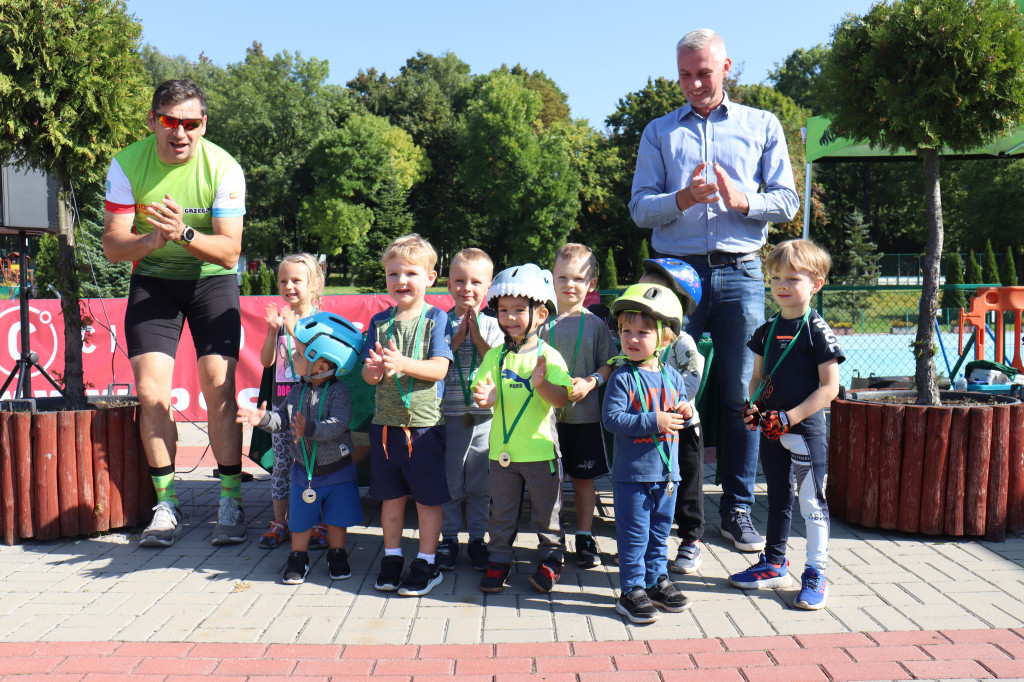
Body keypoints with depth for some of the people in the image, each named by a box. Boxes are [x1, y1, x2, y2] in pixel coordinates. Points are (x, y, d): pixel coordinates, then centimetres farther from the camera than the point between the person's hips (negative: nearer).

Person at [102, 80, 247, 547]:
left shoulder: (223, 168, -16)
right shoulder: (127, 164, -12)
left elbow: (229, 252, -19)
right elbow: (112, 247, -14)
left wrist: (184, 233, -36)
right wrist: (153, 239, -35)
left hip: (212, 278, -1)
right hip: (152, 279, 2)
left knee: (219, 387, -11)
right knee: (151, 393, -8)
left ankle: (230, 502, 1)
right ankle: (166, 505, 6)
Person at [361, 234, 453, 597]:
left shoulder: (436, 318, -4)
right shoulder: (379, 321, 8)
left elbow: (439, 368, -13)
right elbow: (367, 372, 6)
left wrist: (401, 364, -27)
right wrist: (374, 371, -18)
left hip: (425, 421, -4)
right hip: (386, 421, 4)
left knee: (428, 497, 5)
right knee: (391, 495, 14)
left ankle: (426, 564, 18)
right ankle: (392, 557, 28)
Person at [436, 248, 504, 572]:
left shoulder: (492, 325, 3)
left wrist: (476, 336, -14)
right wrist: (458, 338, -12)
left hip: (484, 415, 1)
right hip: (449, 415, 0)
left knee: (480, 484, 9)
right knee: (449, 481, 7)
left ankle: (477, 538, 23)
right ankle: (449, 538, 22)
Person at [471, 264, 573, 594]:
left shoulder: (548, 355, -7)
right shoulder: (494, 356, 3)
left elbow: (562, 399, -14)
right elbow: (481, 391, 2)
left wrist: (542, 384, -33)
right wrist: (486, 398, -21)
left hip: (541, 449, -3)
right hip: (502, 450, 3)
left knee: (546, 510, 11)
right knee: (501, 510, 13)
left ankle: (550, 558, 27)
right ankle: (499, 559, 27)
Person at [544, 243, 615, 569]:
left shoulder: (595, 325, 2)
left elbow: (608, 365, 3)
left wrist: (590, 382, -14)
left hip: (584, 413, 0)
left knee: (584, 479, 9)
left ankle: (585, 538, 23)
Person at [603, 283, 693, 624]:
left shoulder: (672, 377, 6)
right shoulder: (622, 378, -11)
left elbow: (680, 411, 17)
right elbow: (612, 418, -19)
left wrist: (685, 412, -6)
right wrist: (654, 422, -24)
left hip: (667, 471, 5)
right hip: (633, 472, -5)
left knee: (660, 531, 17)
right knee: (634, 535, 2)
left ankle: (657, 581, 31)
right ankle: (632, 591, 13)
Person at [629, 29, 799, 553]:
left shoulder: (762, 126, 14)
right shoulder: (659, 132, 15)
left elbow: (787, 202, 7)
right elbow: (640, 208, 5)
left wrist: (742, 200, -13)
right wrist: (681, 199, -14)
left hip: (740, 273, 0)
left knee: (741, 394, 0)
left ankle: (737, 510, 12)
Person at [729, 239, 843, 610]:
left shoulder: (817, 331, -12)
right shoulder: (767, 330, 7)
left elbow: (829, 387, -14)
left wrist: (791, 416, -19)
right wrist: (753, 407, -2)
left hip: (807, 428, -6)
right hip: (772, 430, 7)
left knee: (812, 502, 1)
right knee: (778, 498, 18)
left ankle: (815, 574, 12)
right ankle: (774, 564, 32)